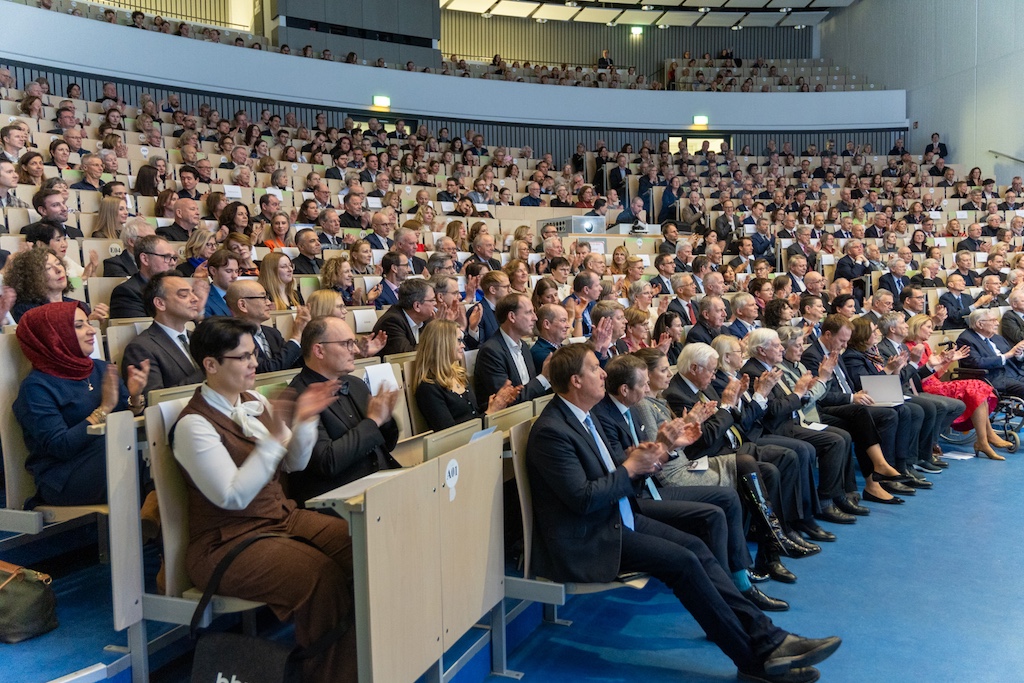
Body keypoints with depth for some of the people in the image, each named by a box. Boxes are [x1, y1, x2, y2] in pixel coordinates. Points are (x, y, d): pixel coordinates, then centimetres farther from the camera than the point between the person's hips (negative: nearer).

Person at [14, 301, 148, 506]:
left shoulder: (101, 369, 13)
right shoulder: (36, 387, -5)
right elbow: (59, 447, -16)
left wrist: (135, 397, -10)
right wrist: (105, 409, -20)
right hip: (63, 481, -6)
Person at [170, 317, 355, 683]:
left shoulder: (255, 402, 6)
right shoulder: (194, 424, -14)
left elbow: (294, 464, 12)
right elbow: (234, 496, -22)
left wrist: (304, 420, -5)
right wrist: (273, 438, -27)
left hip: (283, 516, 7)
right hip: (227, 541, -7)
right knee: (324, 579, -28)